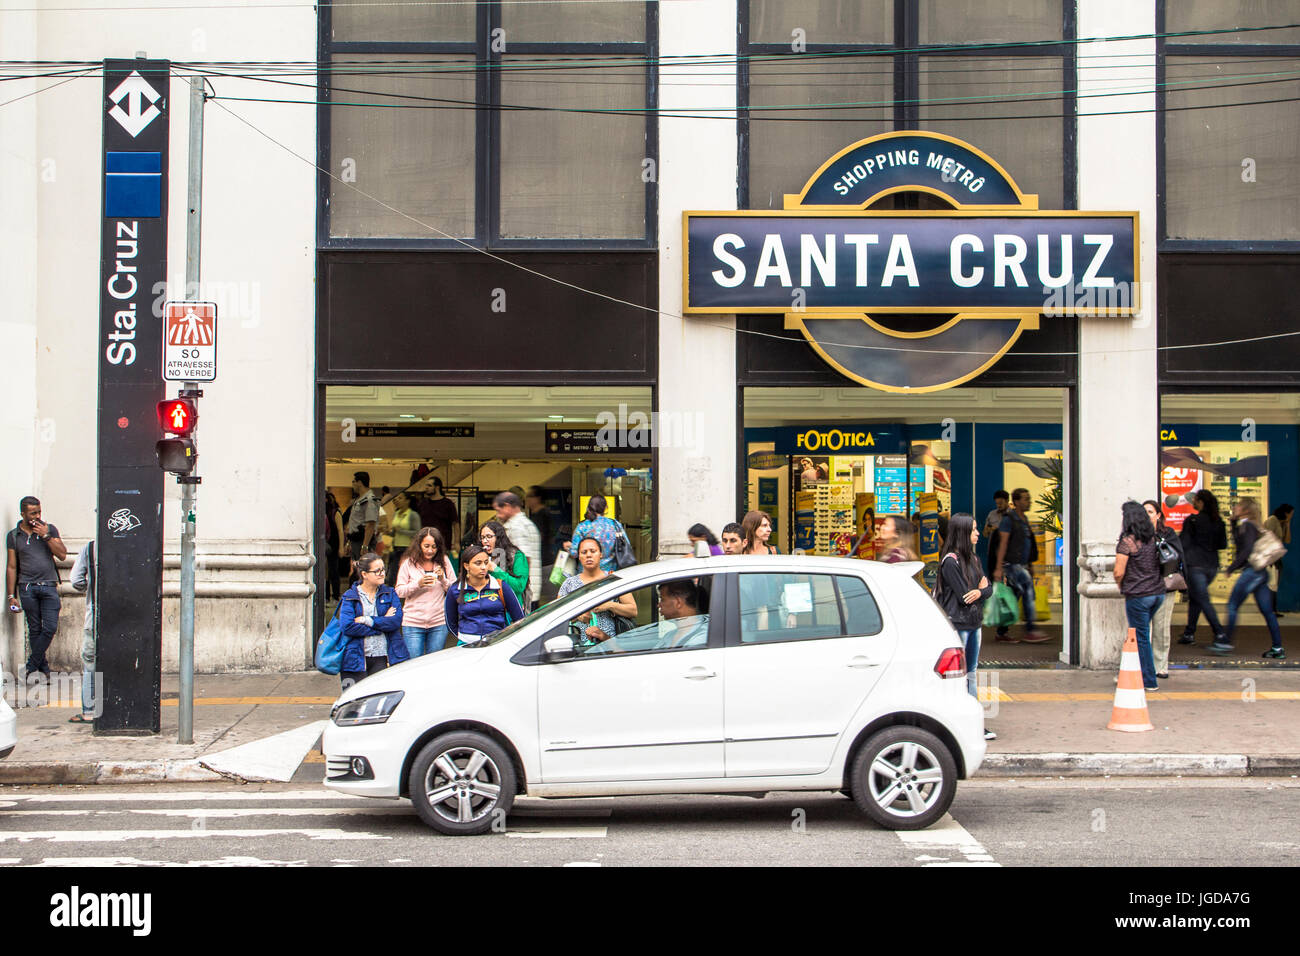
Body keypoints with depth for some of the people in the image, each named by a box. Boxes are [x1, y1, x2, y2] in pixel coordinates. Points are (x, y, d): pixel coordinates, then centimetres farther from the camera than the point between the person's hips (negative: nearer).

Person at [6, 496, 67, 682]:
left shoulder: (50, 530, 10)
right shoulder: (14, 536, 7)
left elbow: (62, 555, 1)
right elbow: (11, 567, 7)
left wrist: (46, 536, -8)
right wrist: (11, 596, 3)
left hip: (49, 586, 1)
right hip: (27, 588, -1)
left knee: (50, 628, -10)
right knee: (35, 630, 1)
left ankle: (31, 667, 0)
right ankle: (43, 668, 9)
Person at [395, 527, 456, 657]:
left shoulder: (444, 561, 5)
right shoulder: (408, 563, 0)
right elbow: (399, 592, -1)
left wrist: (443, 579, -11)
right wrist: (418, 584, -15)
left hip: (439, 623, 1)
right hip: (413, 622, -1)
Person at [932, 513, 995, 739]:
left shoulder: (973, 559, 13)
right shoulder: (950, 561, -13)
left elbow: (989, 589, 9)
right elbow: (963, 595, -16)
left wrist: (979, 592, -12)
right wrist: (980, 588, 0)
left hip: (974, 624, 8)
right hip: (957, 625, -8)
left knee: (970, 673, 11)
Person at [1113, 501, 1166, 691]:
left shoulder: (1127, 541, -15)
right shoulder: (1153, 538, 6)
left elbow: (1119, 572, -16)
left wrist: (1120, 585, 3)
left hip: (1138, 595, -7)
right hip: (1158, 592, 7)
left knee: (1141, 637, 3)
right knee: (1140, 633, 19)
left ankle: (1149, 681, 6)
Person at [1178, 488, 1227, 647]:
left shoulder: (1192, 520, -12)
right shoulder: (1218, 522, 5)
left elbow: (1183, 543, -11)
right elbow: (1223, 544, 11)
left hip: (1195, 564, -6)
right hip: (1212, 565, 6)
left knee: (1203, 600, -5)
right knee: (1194, 598, 19)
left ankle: (1220, 635, -14)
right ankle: (1189, 633, 24)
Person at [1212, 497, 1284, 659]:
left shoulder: (1247, 526, -10)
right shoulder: (1254, 526, 17)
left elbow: (1247, 550, -19)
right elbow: (1236, 541, 29)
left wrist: (1232, 567, -13)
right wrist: (1234, 520, 18)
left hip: (1251, 571, -9)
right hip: (1262, 572, 9)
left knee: (1232, 606, -2)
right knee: (1267, 610, 7)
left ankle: (1226, 643, 1)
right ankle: (1277, 649, 7)